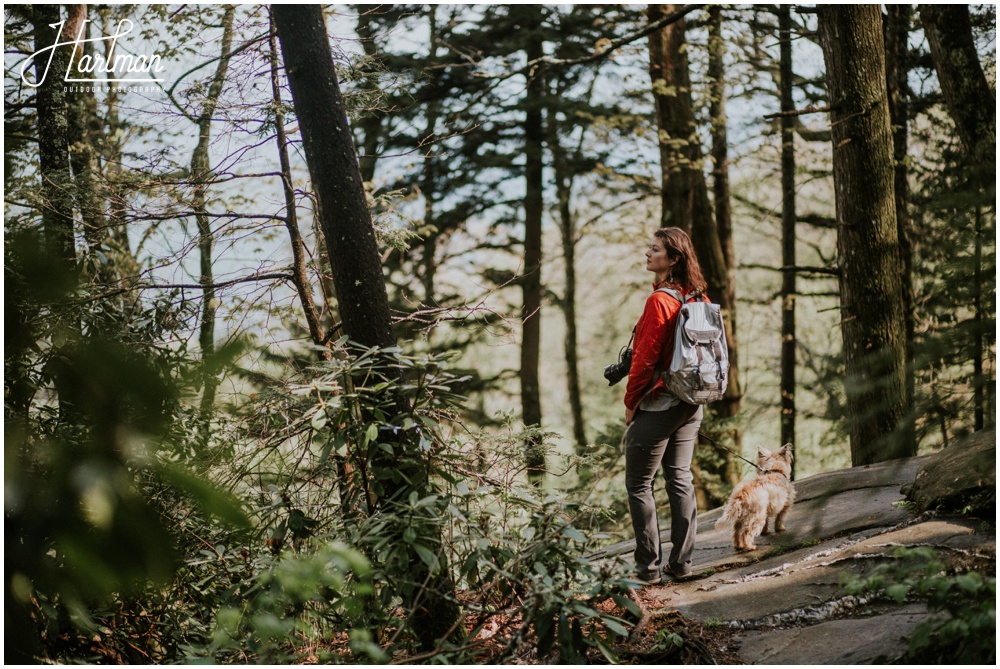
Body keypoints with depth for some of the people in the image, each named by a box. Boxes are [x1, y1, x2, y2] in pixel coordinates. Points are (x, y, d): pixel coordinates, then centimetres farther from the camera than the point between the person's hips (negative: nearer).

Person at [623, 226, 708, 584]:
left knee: (639, 485, 2)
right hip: (691, 405, 8)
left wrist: (631, 403, -8)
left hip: (658, 404, -8)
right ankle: (681, 561, 16)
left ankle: (648, 566, 2)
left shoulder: (660, 300, -19)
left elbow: (645, 358, -19)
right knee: (681, 478, 14)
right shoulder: (698, 298, 6)